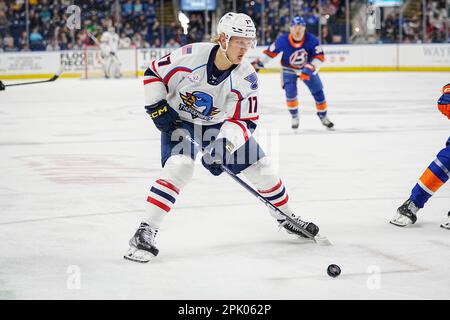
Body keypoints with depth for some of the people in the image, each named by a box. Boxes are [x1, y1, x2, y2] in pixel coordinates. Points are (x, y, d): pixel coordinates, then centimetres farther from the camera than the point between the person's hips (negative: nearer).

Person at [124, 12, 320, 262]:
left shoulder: (247, 78, -19)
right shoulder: (191, 55, -26)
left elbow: (245, 120, -17)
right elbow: (153, 74, -11)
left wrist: (224, 145, -32)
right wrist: (157, 107, -17)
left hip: (221, 124, 4)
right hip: (180, 122, -4)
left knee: (260, 167, 3)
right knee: (180, 165, -29)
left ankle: (286, 217, 29)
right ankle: (145, 232, -28)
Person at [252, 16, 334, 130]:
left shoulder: (312, 40, -25)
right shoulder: (283, 40, -24)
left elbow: (319, 56, -23)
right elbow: (270, 52, -13)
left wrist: (310, 69, -34)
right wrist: (258, 63, -11)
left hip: (307, 68, 1)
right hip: (289, 69, -1)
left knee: (318, 91, -2)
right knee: (290, 92, -18)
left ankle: (323, 116, 17)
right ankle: (294, 117, 2)